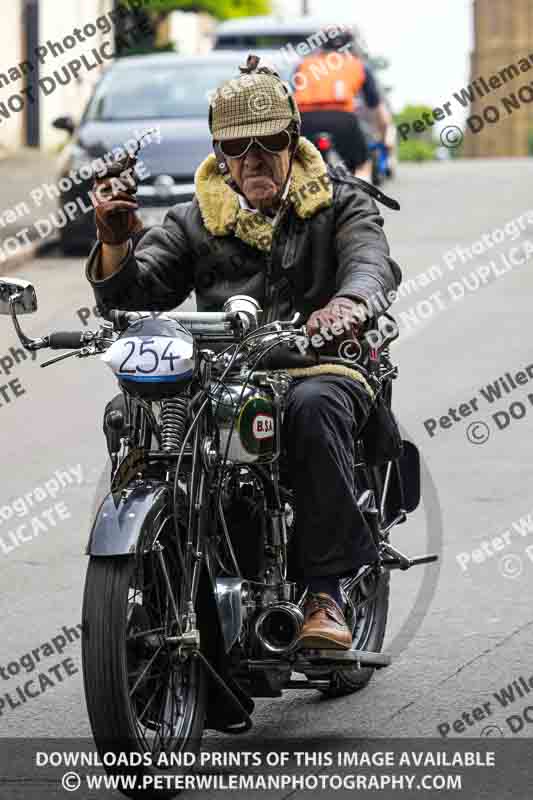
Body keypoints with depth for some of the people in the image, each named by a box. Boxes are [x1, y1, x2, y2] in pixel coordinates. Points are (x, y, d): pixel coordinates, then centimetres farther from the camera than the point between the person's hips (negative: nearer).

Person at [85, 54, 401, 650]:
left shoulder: (338, 204, 12)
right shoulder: (194, 222, 17)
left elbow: (372, 261, -9)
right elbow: (131, 298, 9)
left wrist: (349, 303, -35)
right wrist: (115, 244, -13)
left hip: (323, 367, -2)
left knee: (313, 407, -38)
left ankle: (326, 591, -35)